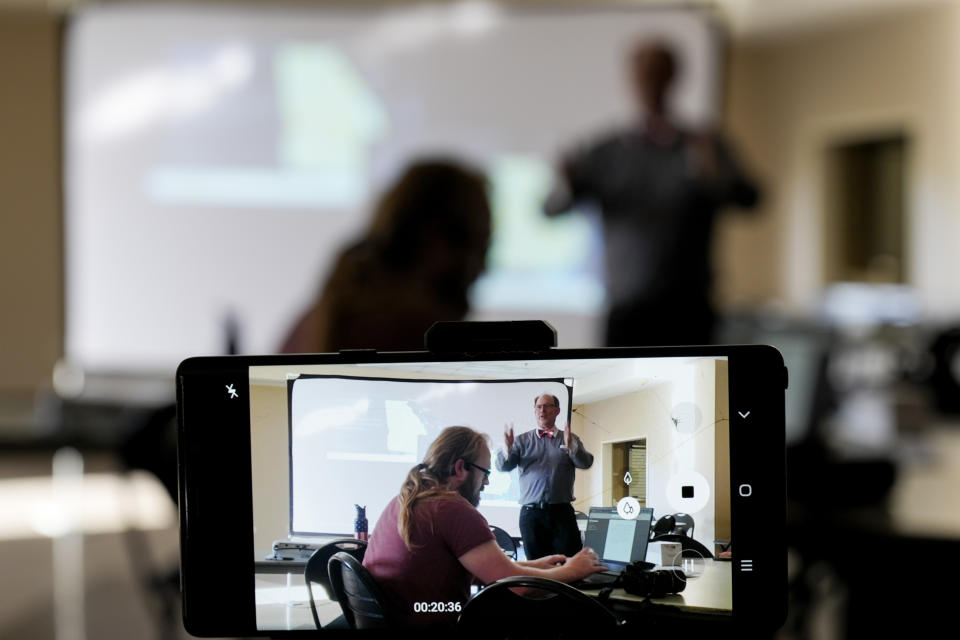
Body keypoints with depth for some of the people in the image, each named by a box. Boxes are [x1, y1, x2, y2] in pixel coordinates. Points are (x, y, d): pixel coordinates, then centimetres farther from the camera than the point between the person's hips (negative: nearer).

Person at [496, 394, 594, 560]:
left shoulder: (571, 439, 11)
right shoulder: (522, 440, 12)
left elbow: (586, 463, -5)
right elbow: (503, 466, 1)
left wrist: (570, 446, -25)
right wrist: (508, 448, -21)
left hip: (561, 511, -1)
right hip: (531, 513, 1)